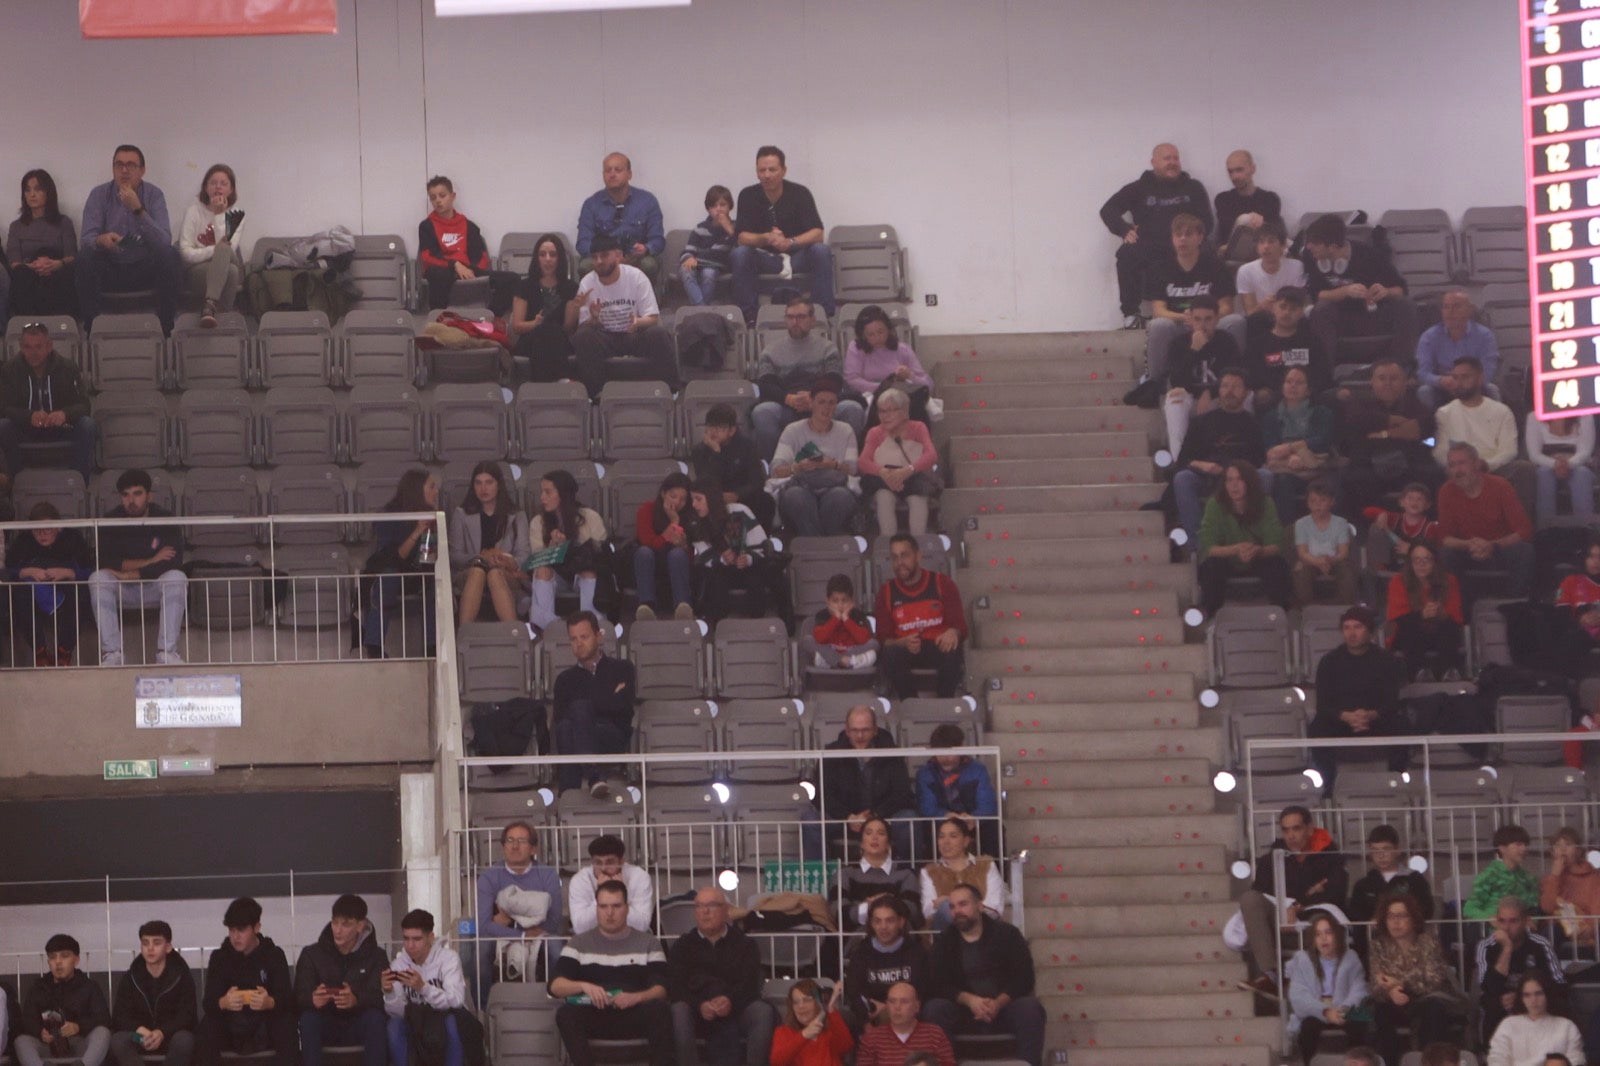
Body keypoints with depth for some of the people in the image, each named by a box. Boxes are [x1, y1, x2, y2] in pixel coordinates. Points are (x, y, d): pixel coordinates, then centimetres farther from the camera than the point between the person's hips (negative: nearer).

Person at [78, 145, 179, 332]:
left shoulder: (154, 195, -3)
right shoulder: (99, 195, 0)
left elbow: (164, 241, -17)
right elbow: (87, 239, -12)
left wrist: (138, 210, -28)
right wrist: (101, 240, -38)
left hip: (145, 271, 0)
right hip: (109, 272, 0)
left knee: (169, 254, -28)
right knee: (85, 255, -28)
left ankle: (165, 328, -22)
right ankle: (91, 327, -23)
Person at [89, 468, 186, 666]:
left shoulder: (164, 518, -8)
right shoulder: (111, 521, -7)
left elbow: (174, 561, -20)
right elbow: (104, 562, -19)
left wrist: (132, 573, -25)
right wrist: (150, 561, -23)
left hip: (154, 586, 0)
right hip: (123, 590, 1)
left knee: (177, 578, -32)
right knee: (97, 579, -30)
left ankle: (167, 651, -30)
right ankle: (111, 652, -32)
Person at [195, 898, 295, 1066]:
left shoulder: (274, 955, -1)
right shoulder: (220, 957, 1)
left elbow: (287, 999, -11)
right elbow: (208, 1002, -10)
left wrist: (270, 1003, -37)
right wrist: (223, 1003, -36)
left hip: (266, 1028, -1)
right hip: (230, 1030, 1)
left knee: (285, 1024, -31)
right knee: (208, 1026, -29)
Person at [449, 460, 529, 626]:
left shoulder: (517, 517, 19)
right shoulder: (461, 515, 18)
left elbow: (524, 556, 5)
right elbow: (454, 556, 5)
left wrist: (511, 563, -20)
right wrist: (482, 557, -14)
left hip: (506, 577, 0)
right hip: (465, 575, 0)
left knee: (495, 574, -36)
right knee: (477, 571, -36)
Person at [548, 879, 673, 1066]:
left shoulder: (648, 943, 13)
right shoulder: (579, 943, 14)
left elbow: (661, 988, 1)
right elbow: (555, 985, 2)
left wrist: (636, 997, -21)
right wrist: (584, 986, -19)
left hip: (635, 1018, 0)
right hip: (594, 1019, 0)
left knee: (660, 1009, -32)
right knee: (565, 1013, -31)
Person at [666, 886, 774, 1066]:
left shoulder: (744, 943, 15)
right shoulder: (683, 945, 15)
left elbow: (751, 982, 0)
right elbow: (675, 986, 1)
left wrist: (731, 1001, -23)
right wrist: (699, 1005, -21)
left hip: (736, 1009, 0)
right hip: (698, 1014, 0)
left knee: (763, 1013, -30)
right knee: (678, 1012, -32)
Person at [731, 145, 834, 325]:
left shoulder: (800, 193, -8)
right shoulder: (748, 195, -5)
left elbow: (817, 234, -17)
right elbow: (743, 237, -12)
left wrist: (791, 242, -36)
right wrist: (766, 238, -34)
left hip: (797, 256, 0)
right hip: (764, 258, 0)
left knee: (822, 251, -30)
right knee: (739, 254, -29)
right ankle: (747, 315, -24)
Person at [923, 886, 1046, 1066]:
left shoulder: (1007, 934, 2)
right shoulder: (943, 943, 8)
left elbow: (1024, 978, -5)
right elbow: (937, 985, -3)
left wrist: (998, 1003, -22)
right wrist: (968, 1000, -20)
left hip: (1004, 1009, -1)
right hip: (964, 1014, 1)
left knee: (1030, 1008, -32)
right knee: (934, 1008, -28)